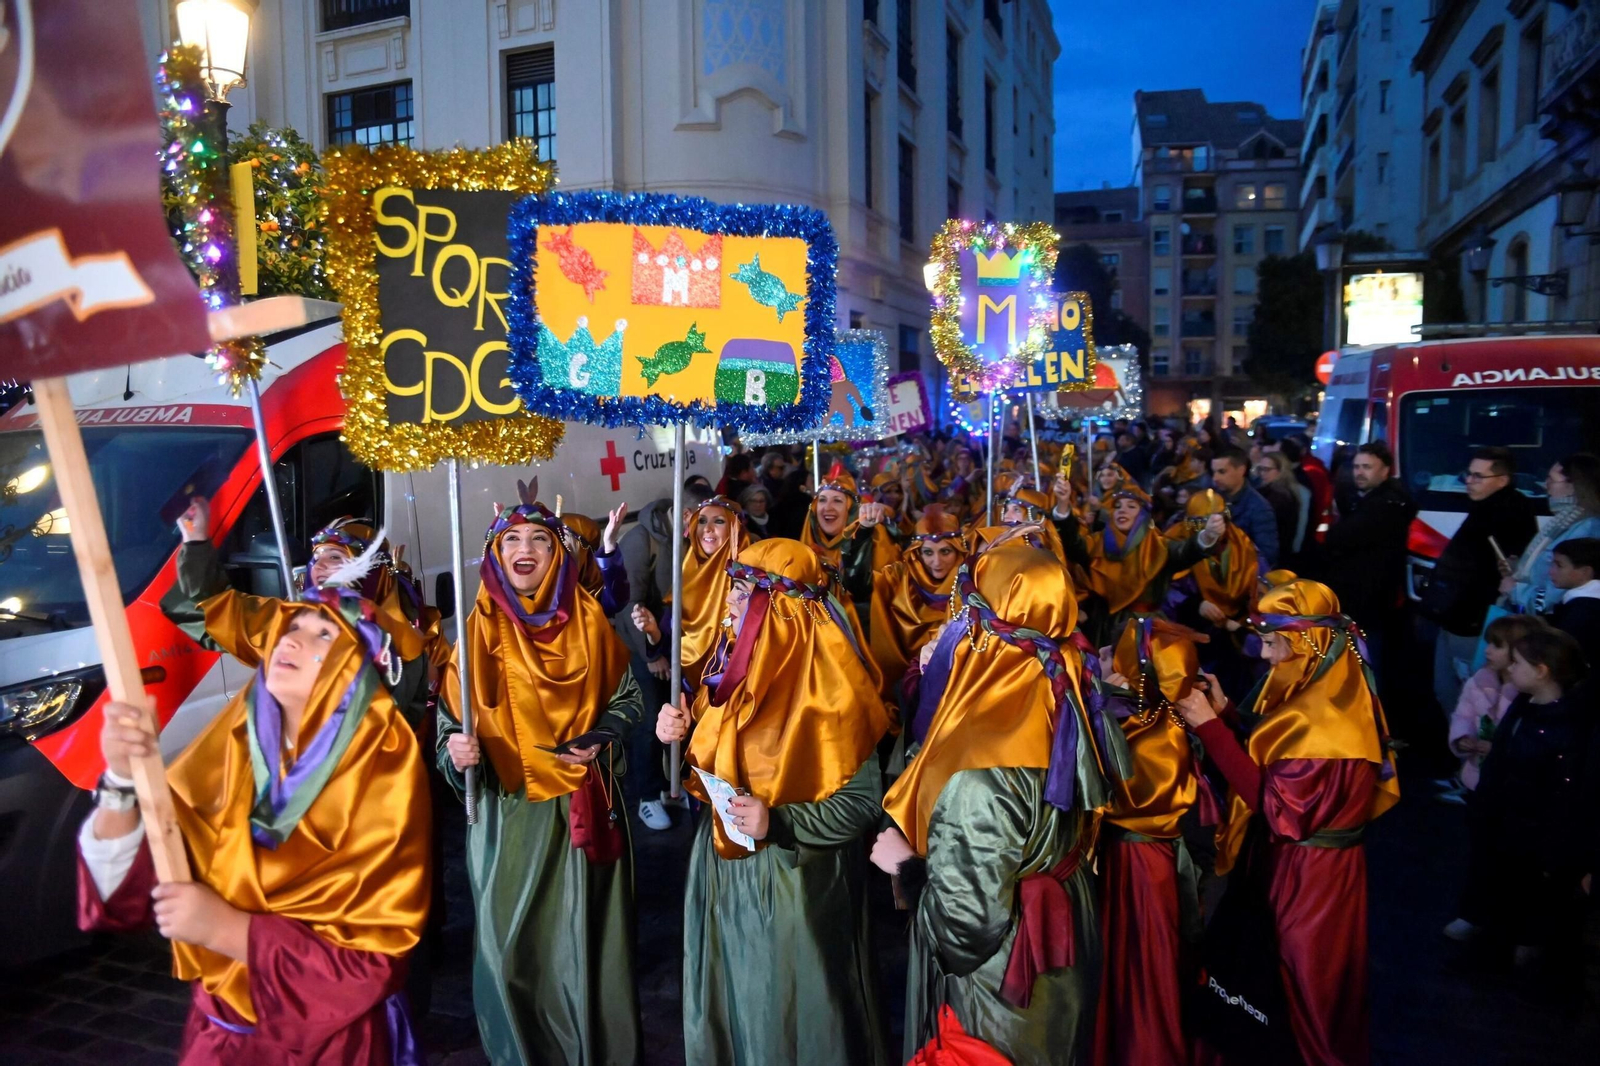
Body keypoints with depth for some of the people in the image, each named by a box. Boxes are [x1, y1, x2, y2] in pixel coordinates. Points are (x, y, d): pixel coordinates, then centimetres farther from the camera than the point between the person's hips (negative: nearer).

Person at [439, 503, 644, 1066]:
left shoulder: (587, 618, 0)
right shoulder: (480, 627, -3)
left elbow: (626, 694, 9)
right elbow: (452, 718, -2)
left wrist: (603, 739, -9)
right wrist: (457, 752, -23)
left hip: (584, 803, 1)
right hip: (507, 809, 0)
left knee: (586, 933, 7)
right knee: (512, 938, 7)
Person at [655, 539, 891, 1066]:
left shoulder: (826, 692, -21)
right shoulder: (736, 666, 0)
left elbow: (863, 801, -19)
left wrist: (778, 823, -27)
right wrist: (681, 736, -7)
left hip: (795, 884, -7)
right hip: (724, 870, 7)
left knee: (787, 1009, 11)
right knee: (728, 1002, 22)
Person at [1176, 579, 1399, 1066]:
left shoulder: (1327, 716, -27)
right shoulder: (1315, 691, 2)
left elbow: (1275, 799, -29)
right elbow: (1271, 757, 6)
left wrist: (1210, 726, -29)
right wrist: (1225, 713, -5)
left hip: (1313, 871, -9)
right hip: (1294, 857, 9)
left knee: (1309, 984, 11)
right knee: (1291, 974, 24)